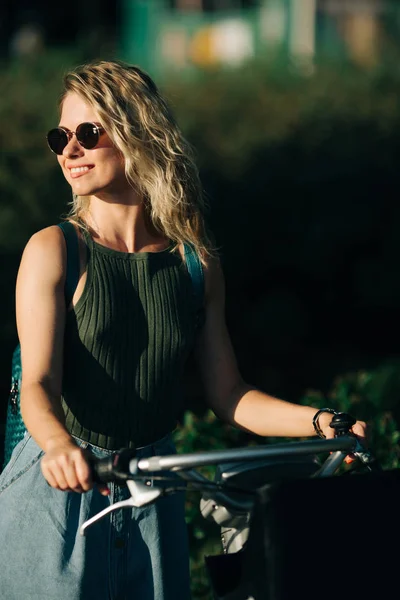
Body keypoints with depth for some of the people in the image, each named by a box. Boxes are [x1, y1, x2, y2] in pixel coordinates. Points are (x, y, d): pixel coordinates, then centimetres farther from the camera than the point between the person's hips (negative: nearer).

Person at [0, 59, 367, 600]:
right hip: (59, 489, -3)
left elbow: (227, 394, 4)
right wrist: (59, 445, -40)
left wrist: (318, 421, -11)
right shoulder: (54, 251, -8)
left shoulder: (196, 261, 2)